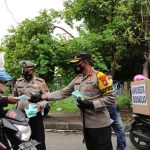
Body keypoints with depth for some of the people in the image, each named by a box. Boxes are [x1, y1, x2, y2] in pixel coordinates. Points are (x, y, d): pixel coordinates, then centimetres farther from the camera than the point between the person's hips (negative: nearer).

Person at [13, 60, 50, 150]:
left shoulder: (40, 82, -4)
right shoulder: (18, 82, 10)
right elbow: (15, 97, 24)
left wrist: (40, 105, -20)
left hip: (35, 115, -4)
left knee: (39, 140, -2)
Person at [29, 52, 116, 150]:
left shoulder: (98, 76, -11)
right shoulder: (77, 79, 12)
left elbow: (110, 98, -15)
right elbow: (63, 93, 10)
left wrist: (91, 104, -21)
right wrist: (42, 97, 2)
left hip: (100, 125, -8)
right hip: (86, 125, 8)